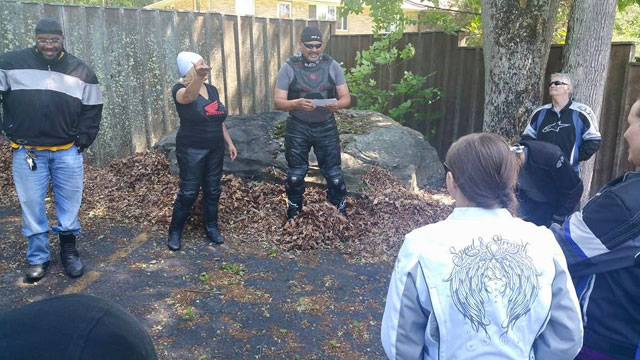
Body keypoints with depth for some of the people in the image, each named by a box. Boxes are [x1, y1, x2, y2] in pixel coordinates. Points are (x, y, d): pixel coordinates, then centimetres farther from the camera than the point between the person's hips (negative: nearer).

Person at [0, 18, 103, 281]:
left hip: (68, 152, 1)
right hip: (26, 151, 0)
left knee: (69, 204, 8)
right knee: (32, 206, 7)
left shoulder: (81, 71, 3)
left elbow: (92, 109, 7)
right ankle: (38, 257, 21)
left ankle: (69, 251, 25)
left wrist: (83, 140, 0)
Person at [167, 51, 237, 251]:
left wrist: (229, 142, 13)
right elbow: (189, 96, -40)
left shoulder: (212, 89, 8)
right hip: (192, 150, -6)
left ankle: (211, 228, 27)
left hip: (215, 149, 6)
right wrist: (198, 76, -59)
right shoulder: (180, 90, -13)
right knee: (188, 192, -1)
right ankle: (175, 231, 15)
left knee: (213, 190, 12)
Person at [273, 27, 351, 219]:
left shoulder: (332, 65, -2)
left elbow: (346, 97, -1)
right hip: (297, 129, 0)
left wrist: (337, 104, -25)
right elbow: (278, 102, -9)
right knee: (295, 174, 12)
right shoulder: (289, 67, -7)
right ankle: (293, 215, 31)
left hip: (326, 128, 1)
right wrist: (296, 104, -30)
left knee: (334, 174, 5)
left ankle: (342, 214, 23)